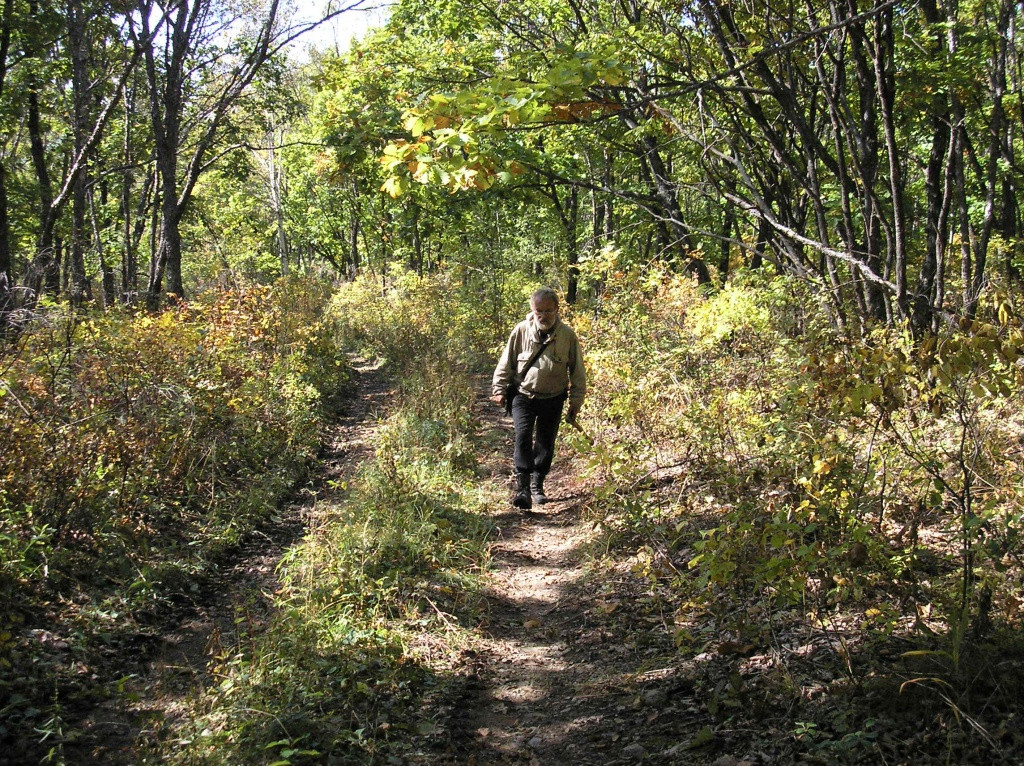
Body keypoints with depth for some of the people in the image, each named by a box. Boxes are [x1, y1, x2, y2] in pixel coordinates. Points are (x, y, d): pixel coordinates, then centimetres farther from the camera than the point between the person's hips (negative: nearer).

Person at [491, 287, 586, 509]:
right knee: (523, 437, -17)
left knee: (546, 443, 9)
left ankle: (537, 486, 26)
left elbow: (577, 371, 2)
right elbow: (506, 362, 3)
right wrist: (499, 389, 4)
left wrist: (576, 401, 4)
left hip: (552, 399, 1)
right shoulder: (521, 331, -8)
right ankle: (522, 487, -19)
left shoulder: (567, 335, -7)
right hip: (523, 395, -1)